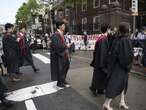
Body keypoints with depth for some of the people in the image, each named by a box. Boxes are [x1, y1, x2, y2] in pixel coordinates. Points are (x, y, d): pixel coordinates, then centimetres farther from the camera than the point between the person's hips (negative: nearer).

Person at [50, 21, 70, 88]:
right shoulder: (56, 35, -19)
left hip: (63, 54, 10)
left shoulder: (61, 34, 10)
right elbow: (57, 45, -26)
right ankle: (60, 83, 21)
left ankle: (62, 80, 35)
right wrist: (66, 46, -15)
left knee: (65, 66, 18)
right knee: (60, 68, 3)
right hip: (58, 55, -10)